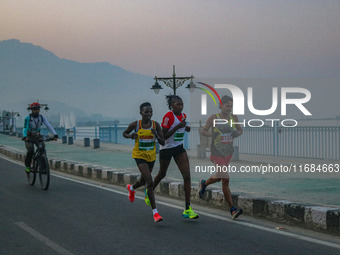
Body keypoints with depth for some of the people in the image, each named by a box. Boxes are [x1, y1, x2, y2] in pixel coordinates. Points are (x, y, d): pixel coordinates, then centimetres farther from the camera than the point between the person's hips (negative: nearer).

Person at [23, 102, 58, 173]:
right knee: (30, 151, -22)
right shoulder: (28, 118, -19)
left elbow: (49, 126, -17)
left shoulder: (41, 117, -9)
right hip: (29, 137, -3)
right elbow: (25, 128, -29)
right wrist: (24, 137, -47)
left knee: (42, 147, -20)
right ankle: (27, 165, 0)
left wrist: (55, 135, -30)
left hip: (37, 136, 3)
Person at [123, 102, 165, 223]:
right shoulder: (135, 125, -12)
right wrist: (131, 136, -16)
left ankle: (131, 188, 60)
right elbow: (124, 133, 6)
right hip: (139, 155, -4)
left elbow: (163, 142, -6)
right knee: (150, 182, -19)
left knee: (143, 181, 23)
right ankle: (155, 212, -16)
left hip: (151, 156, 4)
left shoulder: (156, 125, -6)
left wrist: (156, 135, -25)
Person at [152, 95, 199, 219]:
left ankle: (187, 209, -11)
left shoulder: (183, 116, 2)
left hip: (179, 148, 5)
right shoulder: (168, 116, -19)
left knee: (187, 176, -10)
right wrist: (178, 127, -28)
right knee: (162, 174, 17)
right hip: (166, 148, -5)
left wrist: (188, 128, 1)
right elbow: (164, 136, -21)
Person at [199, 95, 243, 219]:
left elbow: (240, 130, 13)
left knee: (218, 177, 22)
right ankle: (232, 209, -12)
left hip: (228, 153, 6)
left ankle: (203, 184, 54)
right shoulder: (214, 118, -10)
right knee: (225, 180, -14)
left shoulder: (234, 118, 0)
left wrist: (237, 133, -10)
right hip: (217, 154, -6)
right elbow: (203, 131, -1)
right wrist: (212, 134, -22)